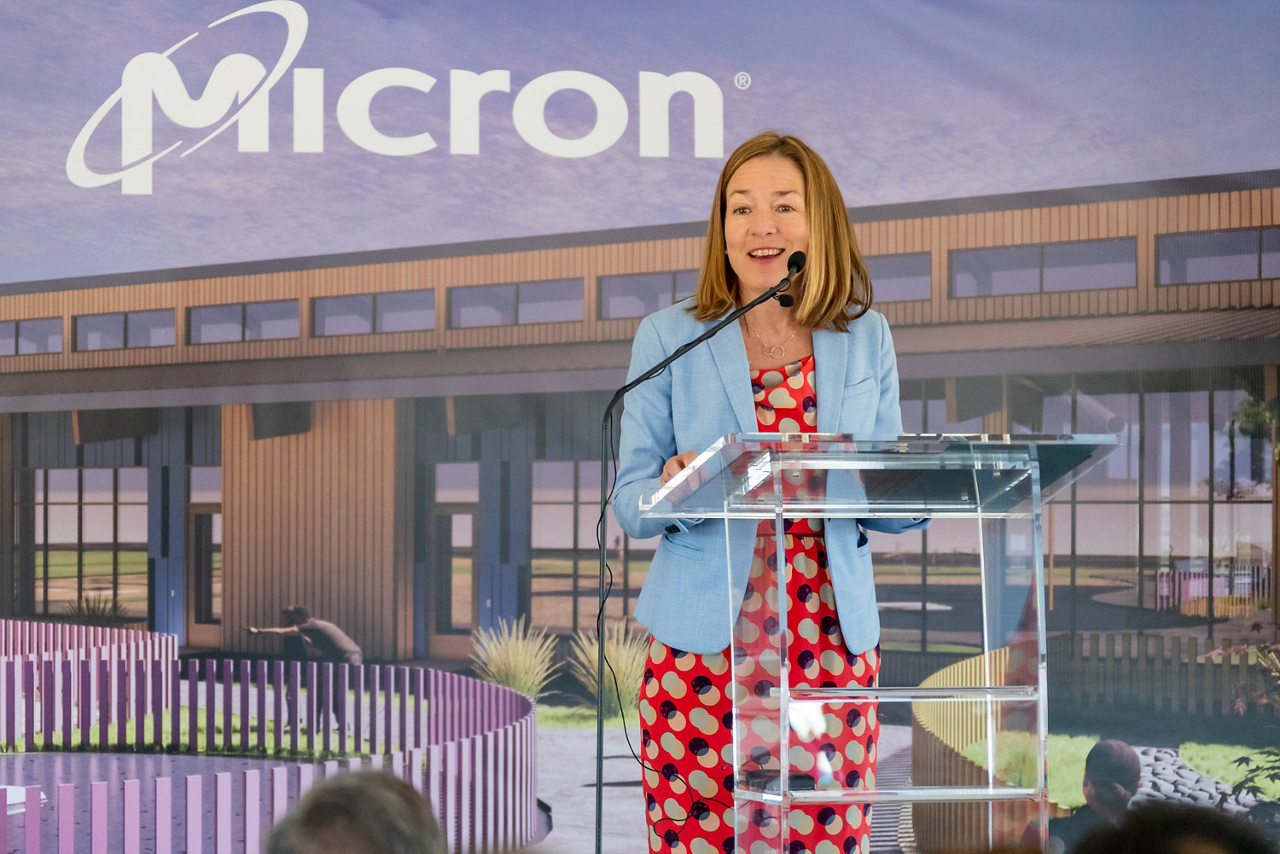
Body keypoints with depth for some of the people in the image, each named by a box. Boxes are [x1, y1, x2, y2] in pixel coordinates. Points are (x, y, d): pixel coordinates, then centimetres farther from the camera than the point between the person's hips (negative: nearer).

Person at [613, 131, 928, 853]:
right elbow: (630, 503, 2)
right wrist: (676, 489, -20)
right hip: (703, 645, -2)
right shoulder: (669, 339, 3)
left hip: (832, 644, 2)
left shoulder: (867, 339, 10)